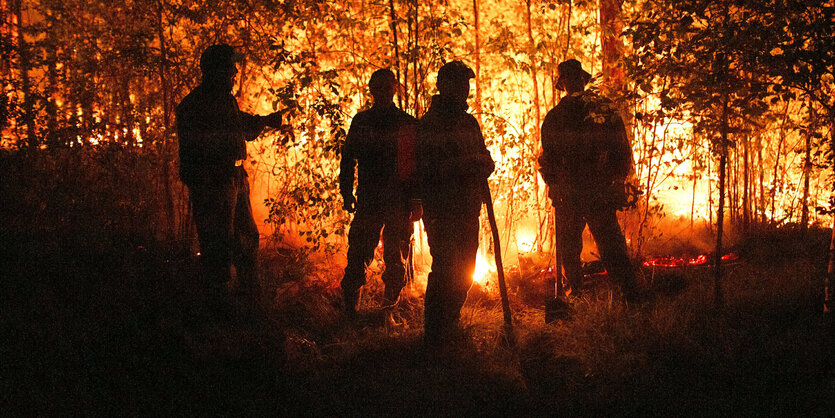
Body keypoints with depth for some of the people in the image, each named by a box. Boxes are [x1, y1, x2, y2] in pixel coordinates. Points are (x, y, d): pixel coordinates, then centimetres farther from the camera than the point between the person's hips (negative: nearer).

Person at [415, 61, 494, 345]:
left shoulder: (470, 123, 16)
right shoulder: (428, 125, -6)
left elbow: (486, 161, 20)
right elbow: (422, 168, -16)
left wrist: (481, 166, -4)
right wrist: (458, 165, -25)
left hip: (469, 213, 7)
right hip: (441, 212, -7)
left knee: (463, 274, 13)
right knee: (446, 271, -12)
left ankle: (450, 330, 30)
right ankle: (434, 339, -4)